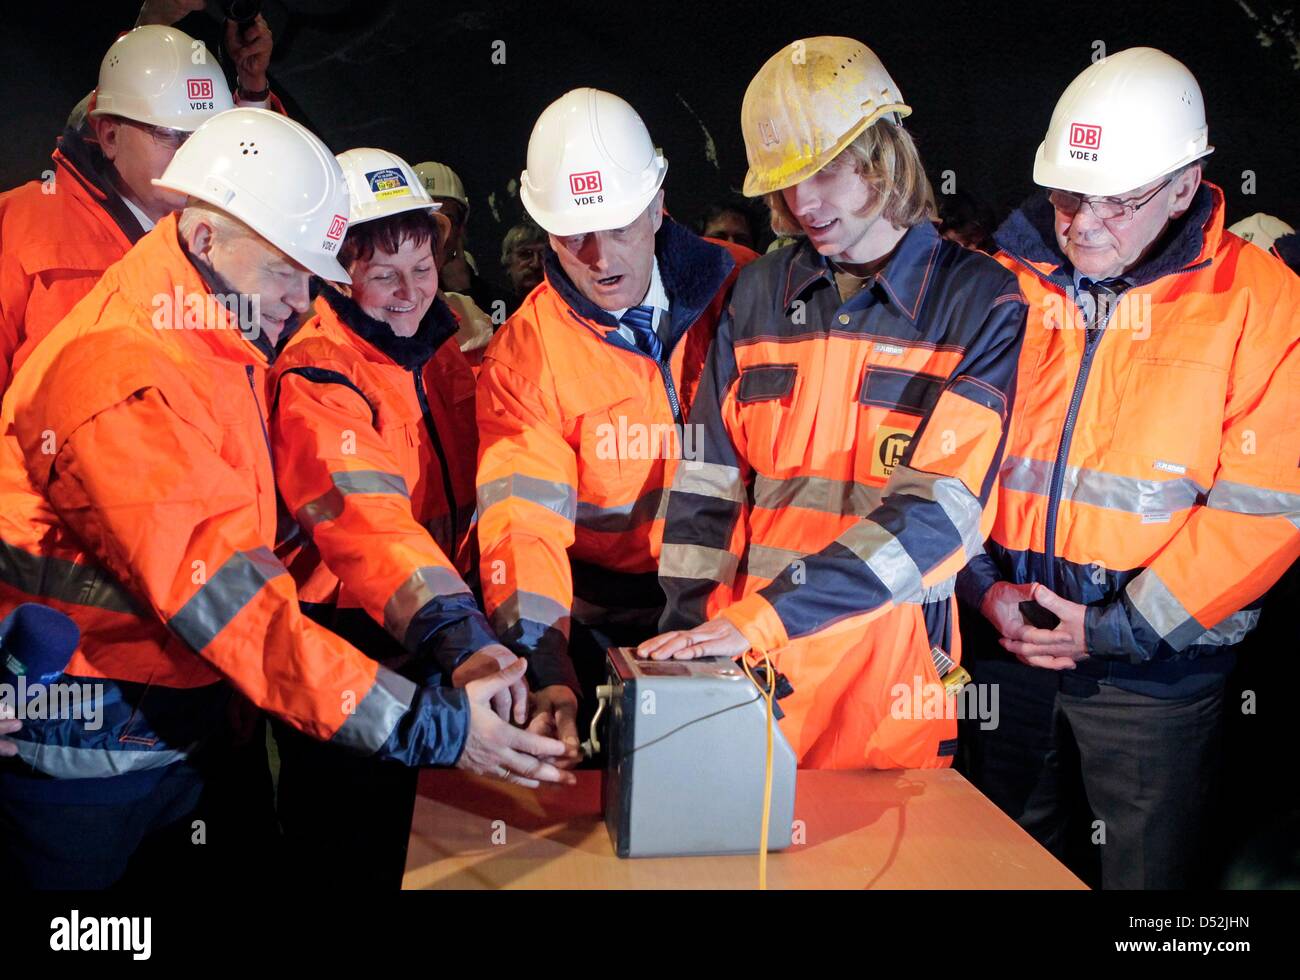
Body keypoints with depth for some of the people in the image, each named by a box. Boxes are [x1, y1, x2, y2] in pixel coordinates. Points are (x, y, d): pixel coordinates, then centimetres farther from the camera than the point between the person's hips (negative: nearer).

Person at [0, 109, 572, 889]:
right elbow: (231, 603, -30)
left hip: (185, 727, 8)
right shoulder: (129, 384, -26)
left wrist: (455, 644, -8)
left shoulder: (224, 348, 4)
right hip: (81, 757, -8)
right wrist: (431, 727, -30)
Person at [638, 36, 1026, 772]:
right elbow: (710, 479, 6)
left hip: (895, 682, -3)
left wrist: (761, 618, -23)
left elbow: (939, 509, -16)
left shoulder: (982, 303, -5)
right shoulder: (762, 293, 8)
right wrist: (692, 630, -5)